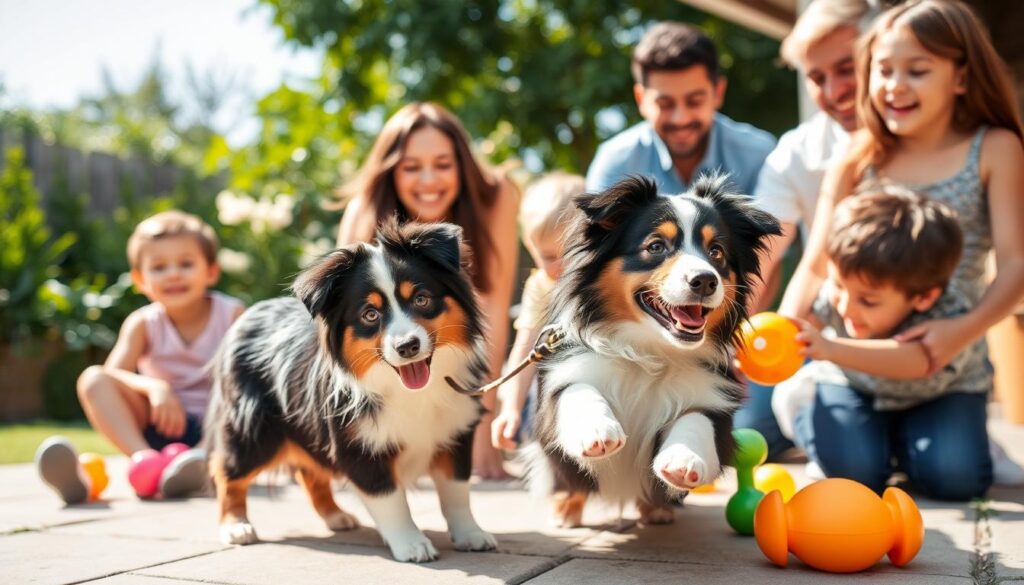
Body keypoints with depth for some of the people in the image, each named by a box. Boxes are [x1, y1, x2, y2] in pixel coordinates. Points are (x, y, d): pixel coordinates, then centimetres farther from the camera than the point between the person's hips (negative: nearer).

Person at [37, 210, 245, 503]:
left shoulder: (231, 315, -2)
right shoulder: (143, 323, 0)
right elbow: (110, 376, -13)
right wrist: (153, 386, -34)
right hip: (163, 427, 2)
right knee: (92, 379, -19)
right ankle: (143, 458, -40)